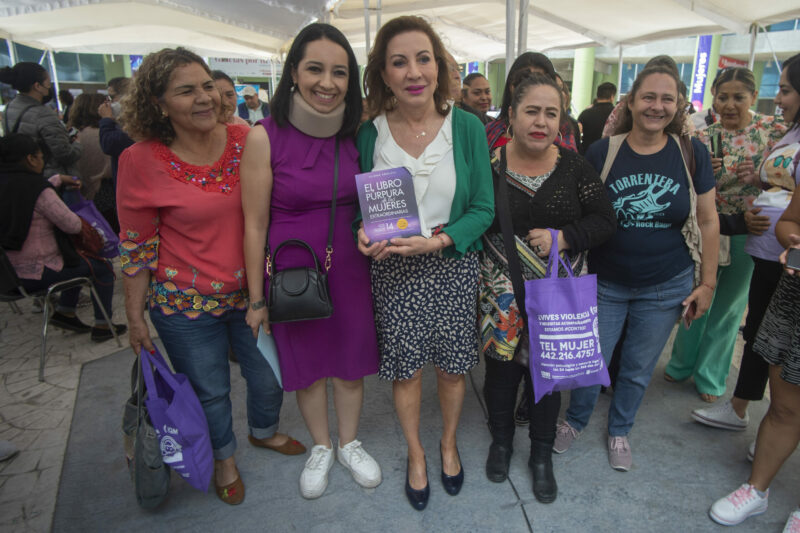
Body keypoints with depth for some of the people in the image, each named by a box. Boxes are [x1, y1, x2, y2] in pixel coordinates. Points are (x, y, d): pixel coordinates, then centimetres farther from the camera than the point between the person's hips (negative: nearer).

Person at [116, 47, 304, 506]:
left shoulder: (245, 140, -7)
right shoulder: (141, 161, -15)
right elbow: (136, 247, -6)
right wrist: (136, 317, -3)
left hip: (252, 292, 3)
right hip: (186, 306, -3)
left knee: (270, 376, 19)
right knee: (210, 391, 16)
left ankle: (264, 432, 53)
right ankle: (224, 458, 47)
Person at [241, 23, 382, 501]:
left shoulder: (356, 134, -2)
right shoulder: (265, 137, -13)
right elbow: (255, 224, -9)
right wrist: (257, 297, -6)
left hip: (351, 268, 3)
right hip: (293, 272, -2)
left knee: (352, 359, 16)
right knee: (307, 363, 15)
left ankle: (349, 443, 42)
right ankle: (321, 447, 42)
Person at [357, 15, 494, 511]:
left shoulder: (466, 126, -7)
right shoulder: (369, 133, -4)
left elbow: (484, 209, -5)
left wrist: (438, 240, -21)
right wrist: (364, 234, -16)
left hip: (453, 266, 0)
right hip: (392, 271, 1)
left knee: (451, 367, 15)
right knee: (406, 370, 12)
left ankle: (449, 443, 45)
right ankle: (416, 454, 40)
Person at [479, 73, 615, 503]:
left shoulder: (574, 166, -3)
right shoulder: (490, 165, -7)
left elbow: (605, 220, 0)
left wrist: (564, 238, -17)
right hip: (502, 294, -1)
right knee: (501, 370, 13)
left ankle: (542, 455, 37)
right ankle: (501, 440, 41)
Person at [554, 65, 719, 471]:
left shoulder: (692, 153, -5)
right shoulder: (602, 152, -9)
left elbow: (707, 220, 1)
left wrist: (707, 283, 1)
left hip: (665, 288, 1)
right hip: (605, 282, -1)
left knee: (639, 368, 16)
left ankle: (619, 431, 41)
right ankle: (575, 422, 38)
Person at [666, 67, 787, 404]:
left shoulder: (774, 130, -2)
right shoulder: (704, 139, -2)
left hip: (751, 235, 0)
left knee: (729, 307, 11)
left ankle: (710, 375, 27)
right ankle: (682, 363, 31)